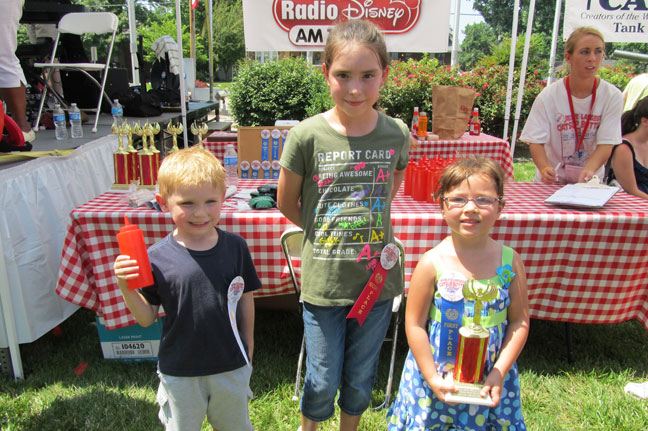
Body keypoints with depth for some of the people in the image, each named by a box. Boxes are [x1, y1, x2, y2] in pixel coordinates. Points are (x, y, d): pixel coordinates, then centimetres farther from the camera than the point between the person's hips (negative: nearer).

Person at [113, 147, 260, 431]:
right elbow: (147, 318, -7)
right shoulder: (157, 258, -16)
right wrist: (125, 287, -24)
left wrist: (247, 348, 7)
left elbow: (246, 298, 0)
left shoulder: (235, 247, -11)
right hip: (179, 372, -1)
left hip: (231, 367, 2)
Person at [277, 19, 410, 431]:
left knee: (361, 379, 21)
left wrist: (368, 220, 8)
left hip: (378, 278, 2)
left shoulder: (398, 133, -6)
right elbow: (287, 204, 1)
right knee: (322, 381, 15)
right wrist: (323, 231, 6)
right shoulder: (307, 135, -13)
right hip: (323, 280, -2)